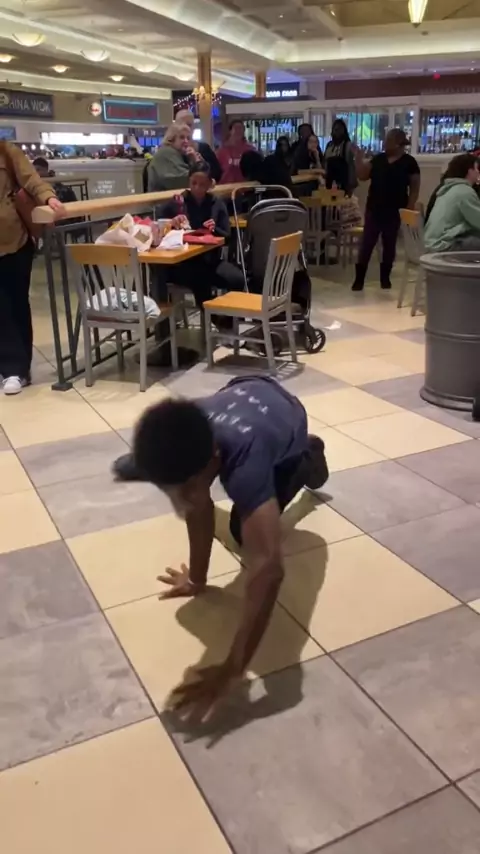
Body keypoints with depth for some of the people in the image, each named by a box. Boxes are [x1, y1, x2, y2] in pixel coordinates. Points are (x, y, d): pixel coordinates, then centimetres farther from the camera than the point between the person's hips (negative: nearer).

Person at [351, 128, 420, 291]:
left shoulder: (409, 162, -2)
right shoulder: (378, 159, 8)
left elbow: (415, 187, -1)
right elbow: (363, 176, 8)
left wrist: (410, 207, -9)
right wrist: (358, 158, -3)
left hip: (395, 211, -2)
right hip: (374, 209, 2)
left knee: (389, 245, 8)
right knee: (366, 244, -3)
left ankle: (385, 277, 19)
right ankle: (359, 279, -1)